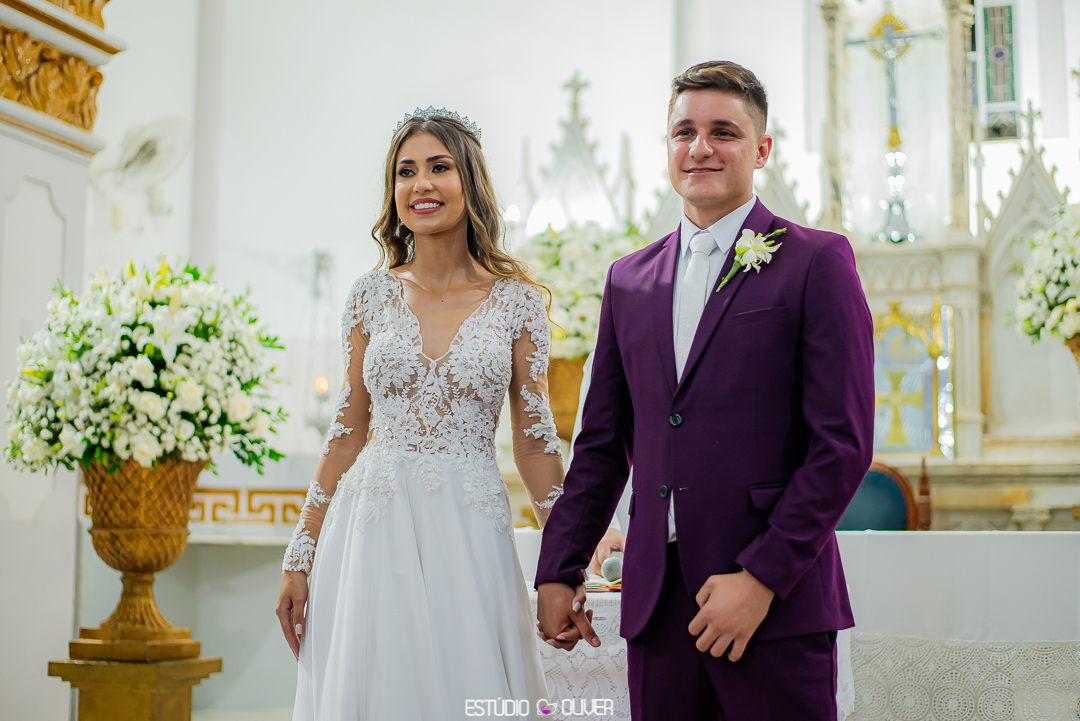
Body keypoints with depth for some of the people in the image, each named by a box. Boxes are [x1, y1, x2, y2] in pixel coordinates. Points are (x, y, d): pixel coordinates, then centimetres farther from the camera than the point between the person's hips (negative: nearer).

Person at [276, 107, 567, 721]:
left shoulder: (517, 300, 1)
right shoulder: (373, 296, 6)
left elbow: (535, 439, 2)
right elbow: (348, 432, 8)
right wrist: (301, 559, 5)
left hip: (470, 533, -1)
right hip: (372, 530, 2)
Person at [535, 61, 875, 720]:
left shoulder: (817, 262, -2)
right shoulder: (629, 279, 14)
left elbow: (844, 442, -7)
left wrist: (762, 578, -12)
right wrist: (559, 572, 12)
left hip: (777, 599, -4)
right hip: (656, 601, 4)